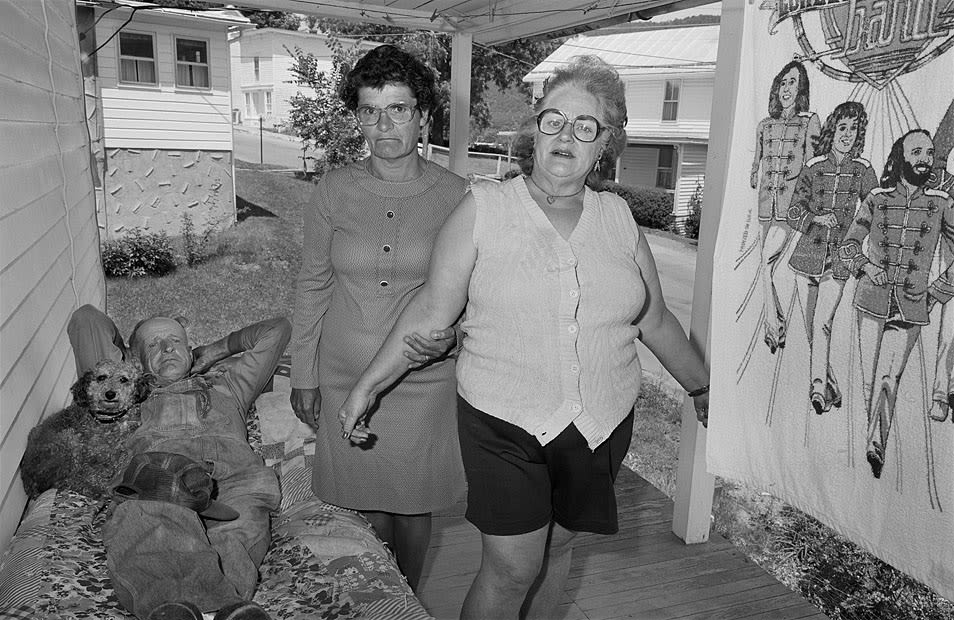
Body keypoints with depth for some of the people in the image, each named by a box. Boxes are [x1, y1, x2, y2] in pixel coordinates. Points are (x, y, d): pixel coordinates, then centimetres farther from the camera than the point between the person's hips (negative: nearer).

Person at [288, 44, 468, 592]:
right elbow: (313, 287, 2)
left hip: (423, 380, -1)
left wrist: (449, 333, -20)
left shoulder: (455, 195, -7)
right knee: (367, 503, 16)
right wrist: (304, 376, 4)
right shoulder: (334, 191, -4)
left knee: (414, 503, 14)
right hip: (345, 379, 1)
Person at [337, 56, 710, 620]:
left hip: (602, 425, 4)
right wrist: (368, 386, -6)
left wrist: (704, 389, 18)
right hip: (504, 425, -3)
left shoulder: (618, 217, 2)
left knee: (558, 546, 18)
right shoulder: (483, 208, -8)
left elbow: (654, 319, 11)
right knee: (512, 569, 1)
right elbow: (432, 310, -5)